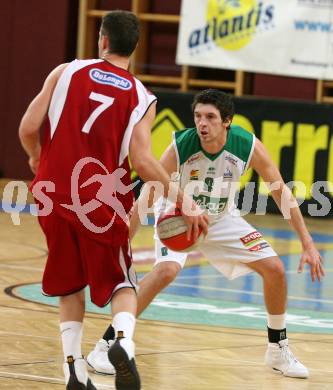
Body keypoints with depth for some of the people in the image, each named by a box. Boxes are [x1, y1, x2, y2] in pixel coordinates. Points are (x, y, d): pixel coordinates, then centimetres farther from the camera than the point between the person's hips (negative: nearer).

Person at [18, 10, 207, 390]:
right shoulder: (142, 98, 0)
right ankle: (124, 341, -18)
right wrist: (184, 201, -1)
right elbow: (141, 161, -11)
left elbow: (28, 127, -3)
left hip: (54, 193, 1)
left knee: (69, 286, 18)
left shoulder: (65, 72, 1)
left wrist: (36, 157, 19)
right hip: (103, 200, -1)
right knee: (120, 283, 12)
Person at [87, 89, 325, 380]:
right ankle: (106, 345, -21)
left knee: (275, 269, -5)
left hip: (222, 219, 4)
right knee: (167, 270, -30)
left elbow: (282, 193, -15)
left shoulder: (249, 146, -26)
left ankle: (279, 351, 17)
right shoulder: (180, 147, -32)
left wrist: (308, 244, -17)